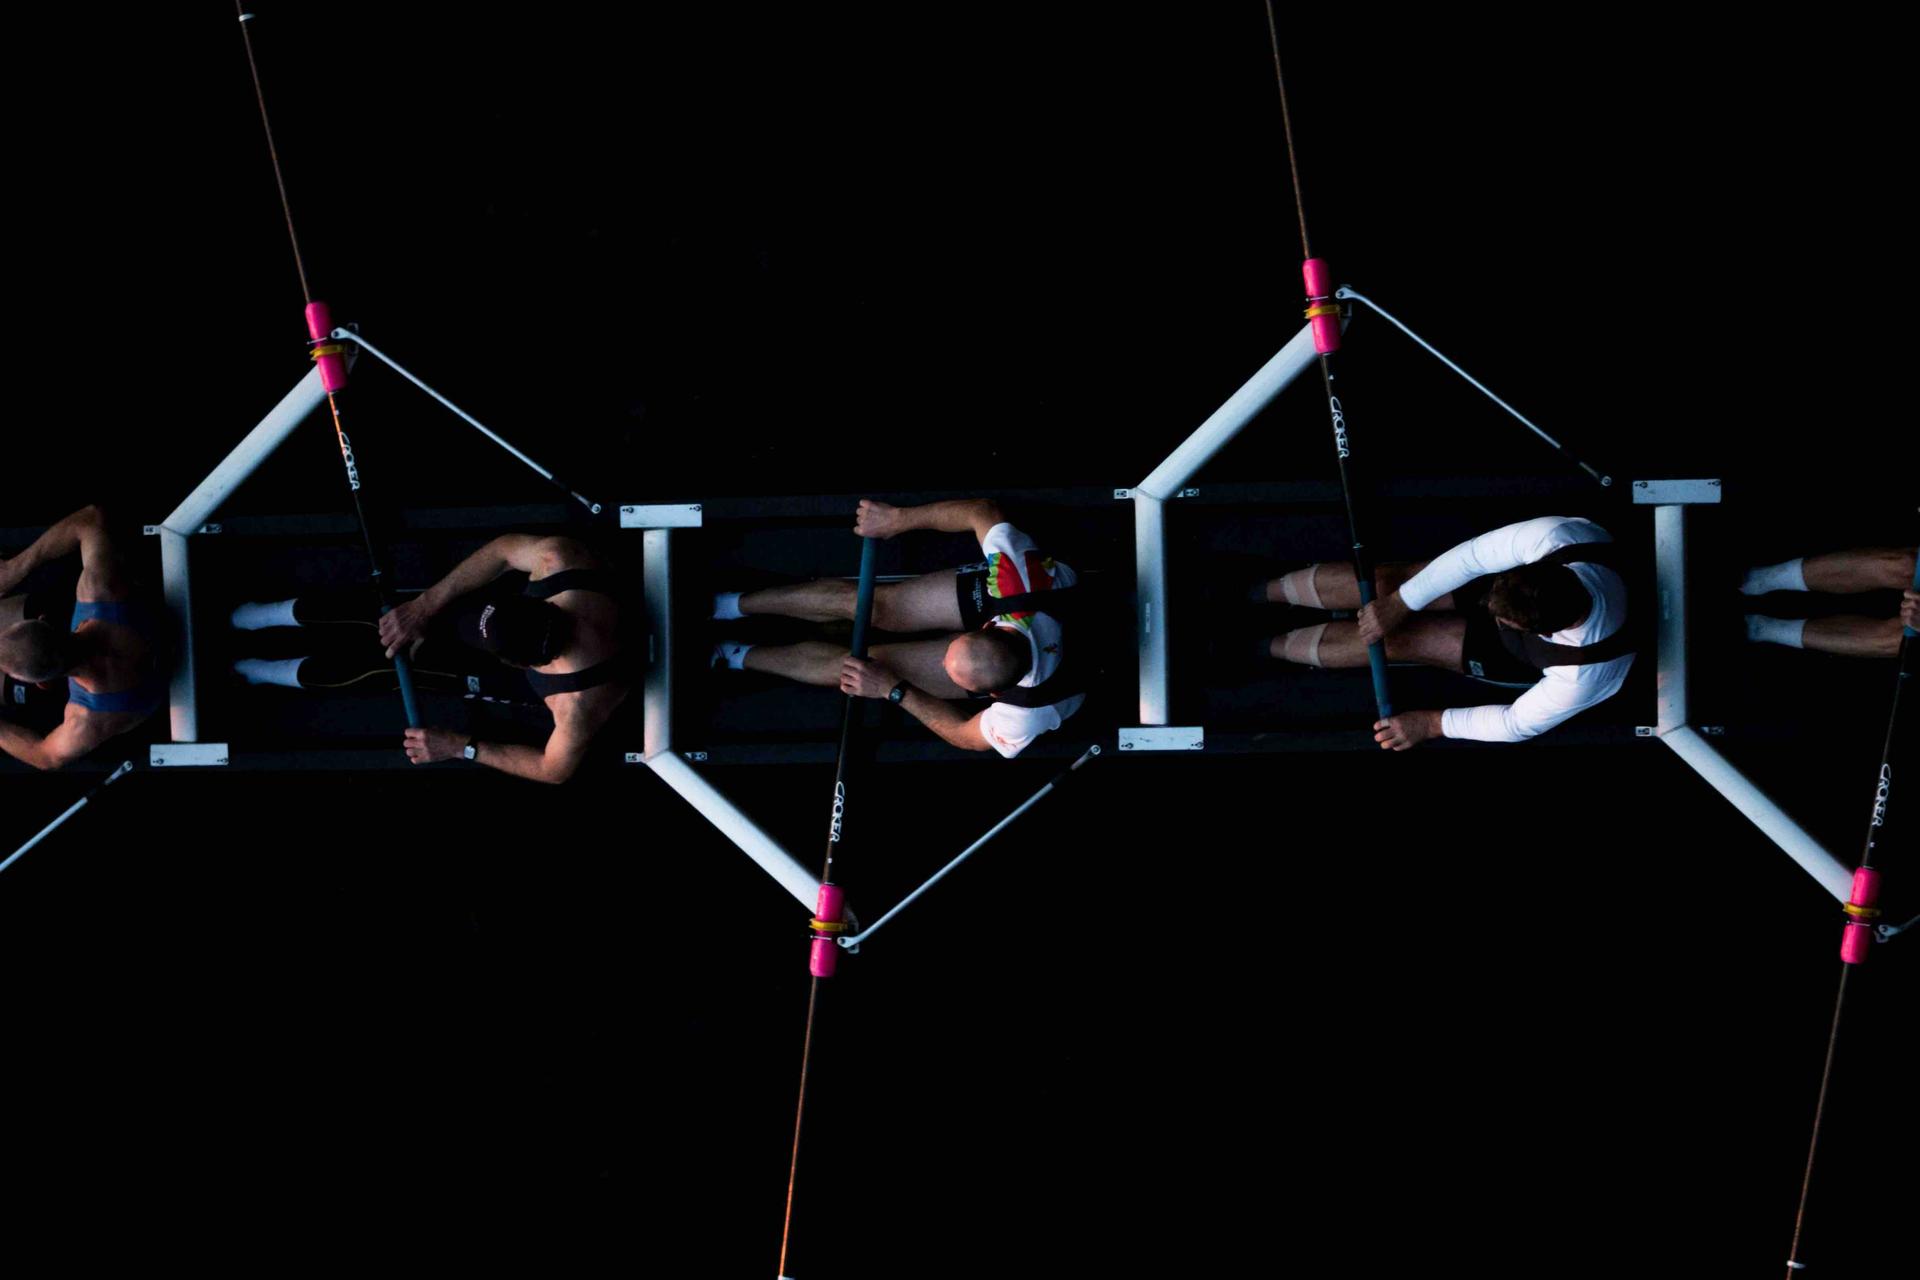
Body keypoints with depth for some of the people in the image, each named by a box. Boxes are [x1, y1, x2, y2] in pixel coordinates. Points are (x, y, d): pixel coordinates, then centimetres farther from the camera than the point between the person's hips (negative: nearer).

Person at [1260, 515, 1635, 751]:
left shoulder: (1581, 677, -45)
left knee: (1399, 639, -8)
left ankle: (1262, 647, 13)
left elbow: (1519, 725, -26)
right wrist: (1400, 603, -29)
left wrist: (1433, 724, -22)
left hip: (1527, 657, -3)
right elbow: (1473, 555, -29)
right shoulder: (1559, 536, -43)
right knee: (1386, 582, -8)